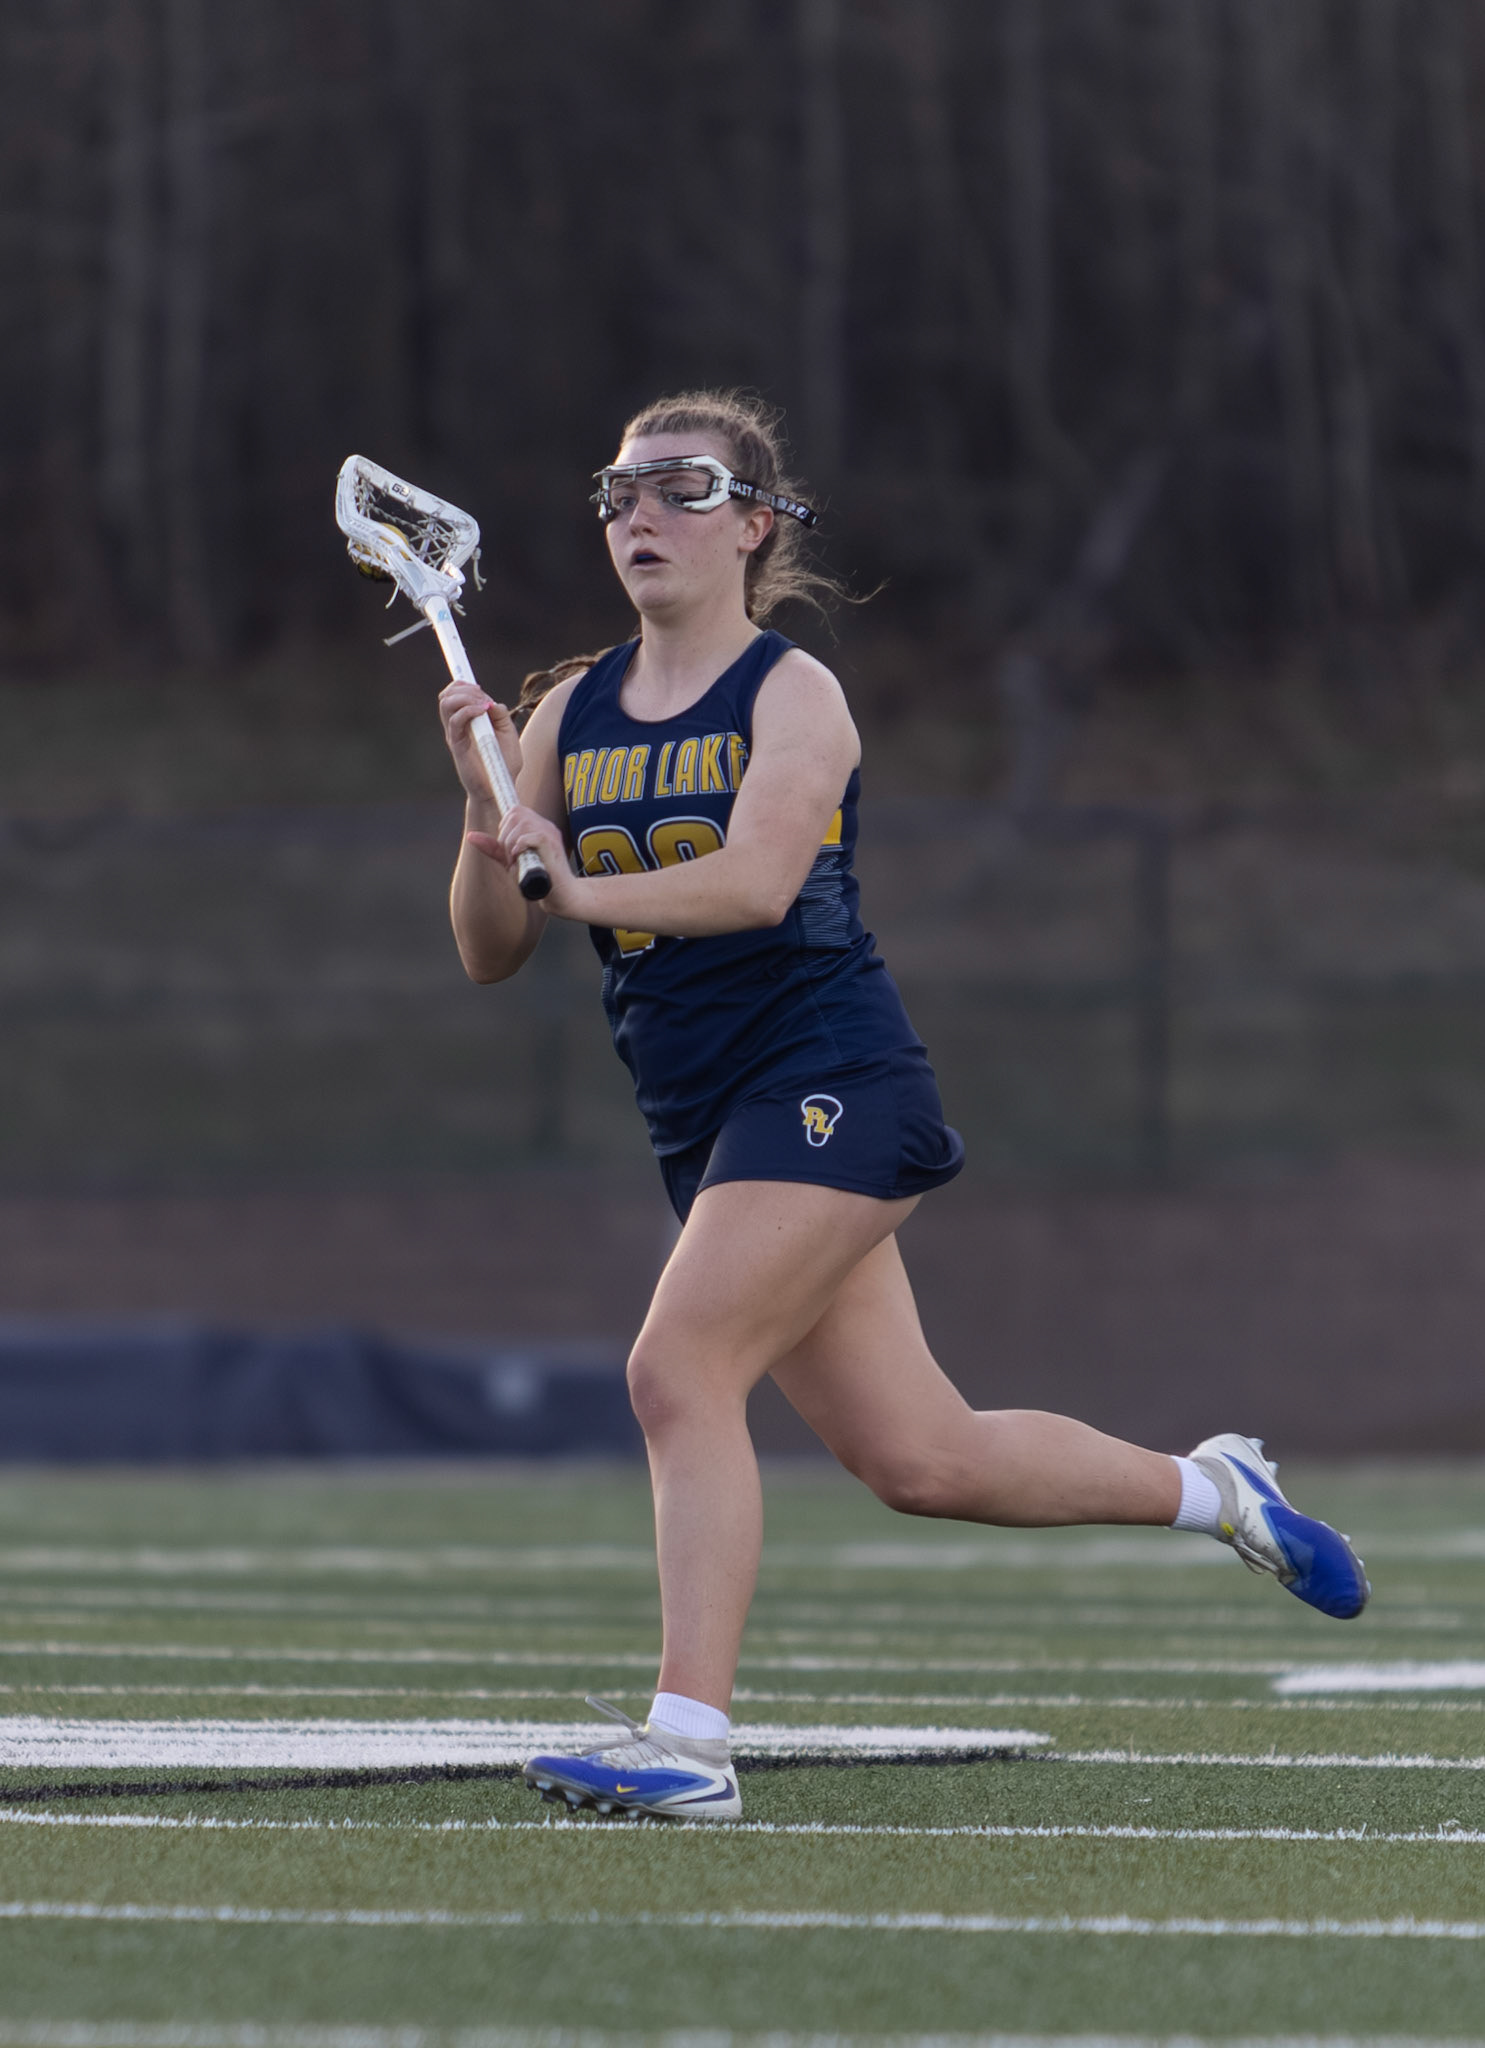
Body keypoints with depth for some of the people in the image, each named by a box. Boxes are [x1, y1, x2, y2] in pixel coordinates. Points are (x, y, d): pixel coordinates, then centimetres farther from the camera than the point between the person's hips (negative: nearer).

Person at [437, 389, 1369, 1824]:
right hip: (708, 1127, 6)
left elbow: (757, 881, -24)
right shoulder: (567, 714, 10)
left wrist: (582, 886, -28)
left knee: (678, 1370, -22)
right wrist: (484, 815, -11)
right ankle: (1209, 1492, 31)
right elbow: (489, 953, 6)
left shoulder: (791, 694, -6)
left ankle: (687, 1742, -24)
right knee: (920, 1459, 9)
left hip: (828, 1085, -6)